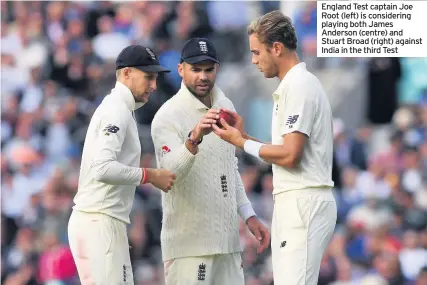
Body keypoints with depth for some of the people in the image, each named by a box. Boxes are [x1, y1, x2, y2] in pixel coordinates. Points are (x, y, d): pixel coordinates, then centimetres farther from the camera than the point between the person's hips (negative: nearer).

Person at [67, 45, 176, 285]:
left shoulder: (121, 109, 20)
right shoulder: (116, 111, -12)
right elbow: (103, 168, -25)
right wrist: (150, 175, -19)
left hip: (108, 222, 10)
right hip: (99, 222, -10)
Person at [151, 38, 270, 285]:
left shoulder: (225, 106, 12)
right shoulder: (168, 116, -11)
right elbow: (171, 171, -28)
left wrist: (249, 216, 16)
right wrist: (194, 139, -45)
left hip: (228, 237, 7)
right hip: (189, 238, -7)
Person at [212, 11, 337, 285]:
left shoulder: (299, 85, -11)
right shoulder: (296, 84, 20)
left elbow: (289, 155, -18)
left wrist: (241, 143, -6)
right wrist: (245, 135, 12)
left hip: (304, 203, -11)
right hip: (293, 203, 11)